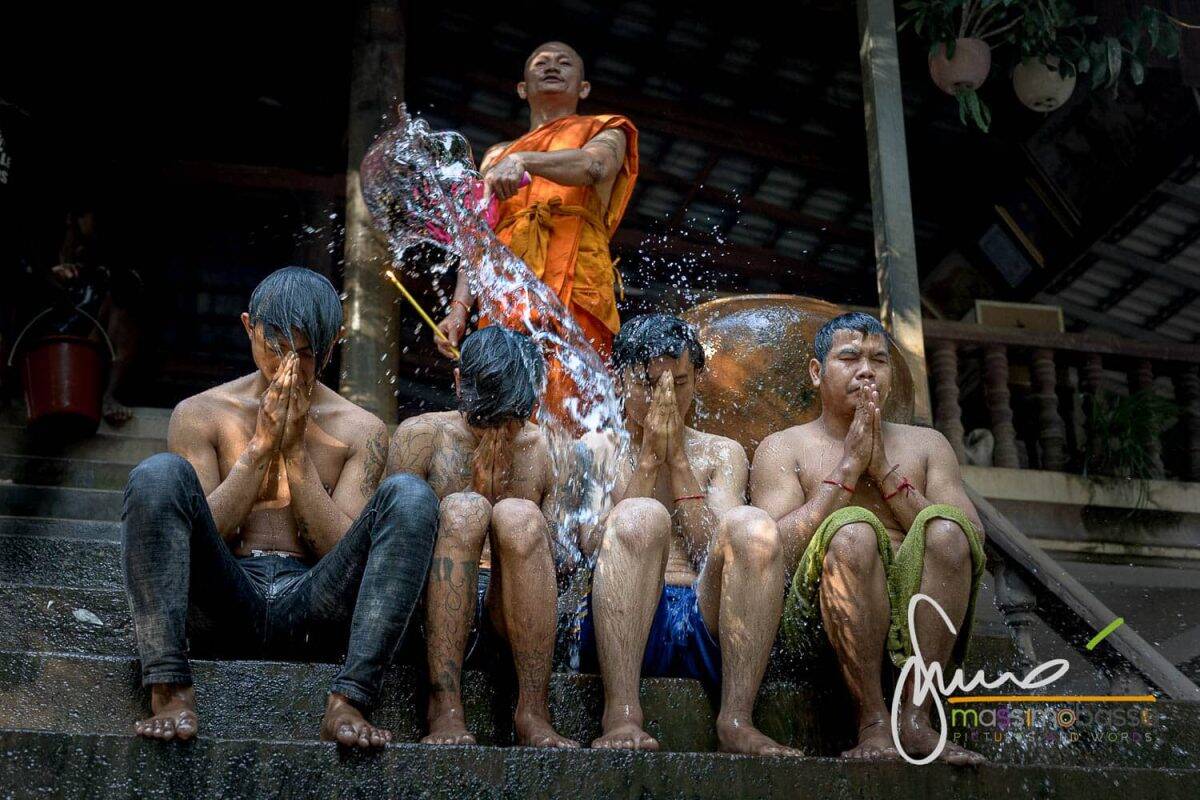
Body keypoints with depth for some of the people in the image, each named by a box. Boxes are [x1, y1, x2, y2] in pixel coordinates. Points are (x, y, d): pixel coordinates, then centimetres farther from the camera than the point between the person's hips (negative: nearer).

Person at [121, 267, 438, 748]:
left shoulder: (362, 432, 11)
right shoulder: (200, 415, 10)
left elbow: (343, 552, 2)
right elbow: (204, 535, 1)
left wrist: (296, 452, -5)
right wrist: (261, 446, -6)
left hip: (310, 606, 1)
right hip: (227, 608, 0)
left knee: (409, 495, -23)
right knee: (160, 473, -24)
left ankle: (349, 700, -33)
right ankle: (170, 691, -32)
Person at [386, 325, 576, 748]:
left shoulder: (541, 449, 10)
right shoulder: (421, 435, 4)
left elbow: (559, 559, 9)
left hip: (513, 616, 1)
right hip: (437, 612, -1)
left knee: (518, 516, -29)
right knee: (463, 509, -29)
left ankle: (533, 713, -31)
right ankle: (445, 707, -33)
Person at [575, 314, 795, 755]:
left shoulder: (721, 453, 21)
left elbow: (718, 555, 3)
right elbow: (595, 550, -2)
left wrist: (677, 457, 0)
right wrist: (649, 457, -4)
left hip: (707, 622, 2)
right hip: (619, 629, -2)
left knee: (752, 525, -26)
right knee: (640, 517, -30)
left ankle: (736, 719, -30)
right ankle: (621, 716, -38)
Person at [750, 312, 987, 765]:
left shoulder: (926, 444, 22)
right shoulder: (782, 449, 14)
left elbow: (973, 542, 6)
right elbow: (777, 552, -4)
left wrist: (884, 470, -1)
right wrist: (849, 467, -5)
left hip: (915, 618, 3)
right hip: (817, 616, -2)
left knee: (944, 527, -27)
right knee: (852, 531, -33)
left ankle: (916, 715, -27)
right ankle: (873, 722, -28)